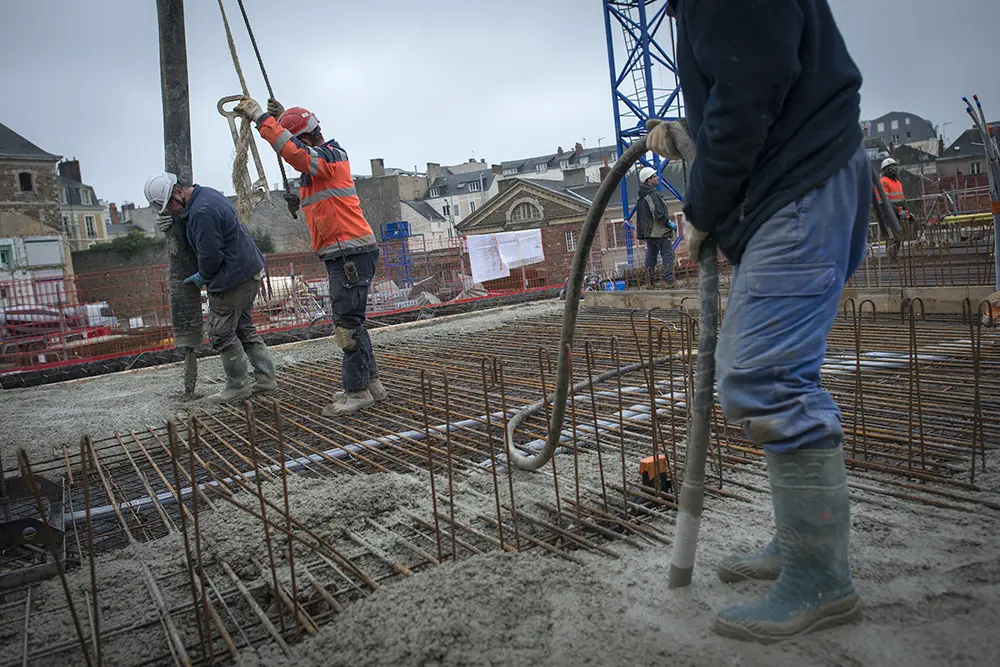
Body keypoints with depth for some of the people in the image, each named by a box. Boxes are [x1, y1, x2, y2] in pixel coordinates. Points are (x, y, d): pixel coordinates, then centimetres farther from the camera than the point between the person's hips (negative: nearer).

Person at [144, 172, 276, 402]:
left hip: (232, 280, -11)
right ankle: (265, 377, 19)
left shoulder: (201, 212, -22)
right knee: (244, 328, 17)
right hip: (250, 272, 11)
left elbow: (210, 255, -22)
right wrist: (167, 225, 12)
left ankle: (238, 386, 9)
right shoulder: (208, 194, 11)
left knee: (222, 334, 0)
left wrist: (202, 277, -2)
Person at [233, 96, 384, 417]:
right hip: (341, 254, 10)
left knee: (347, 322, -9)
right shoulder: (318, 159, 19)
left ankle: (357, 391, -5)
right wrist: (280, 116, 21)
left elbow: (293, 150, -27)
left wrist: (260, 116, -19)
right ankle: (370, 383, 21)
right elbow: (294, 147, 37)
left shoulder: (330, 157, -9)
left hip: (352, 253, -10)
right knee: (349, 322, 14)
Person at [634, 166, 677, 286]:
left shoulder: (642, 196, 15)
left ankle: (649, 282, 14)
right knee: (668, 255, -6)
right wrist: (669, 223, -13)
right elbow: (658, 213, -23)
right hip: (660, 232, -9)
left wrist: (641, 233, 24)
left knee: (650, 257, 12)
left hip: (648, 233, 10)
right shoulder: (653, 194, -16)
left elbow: (639, 217, 20)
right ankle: (668, 280, -10)